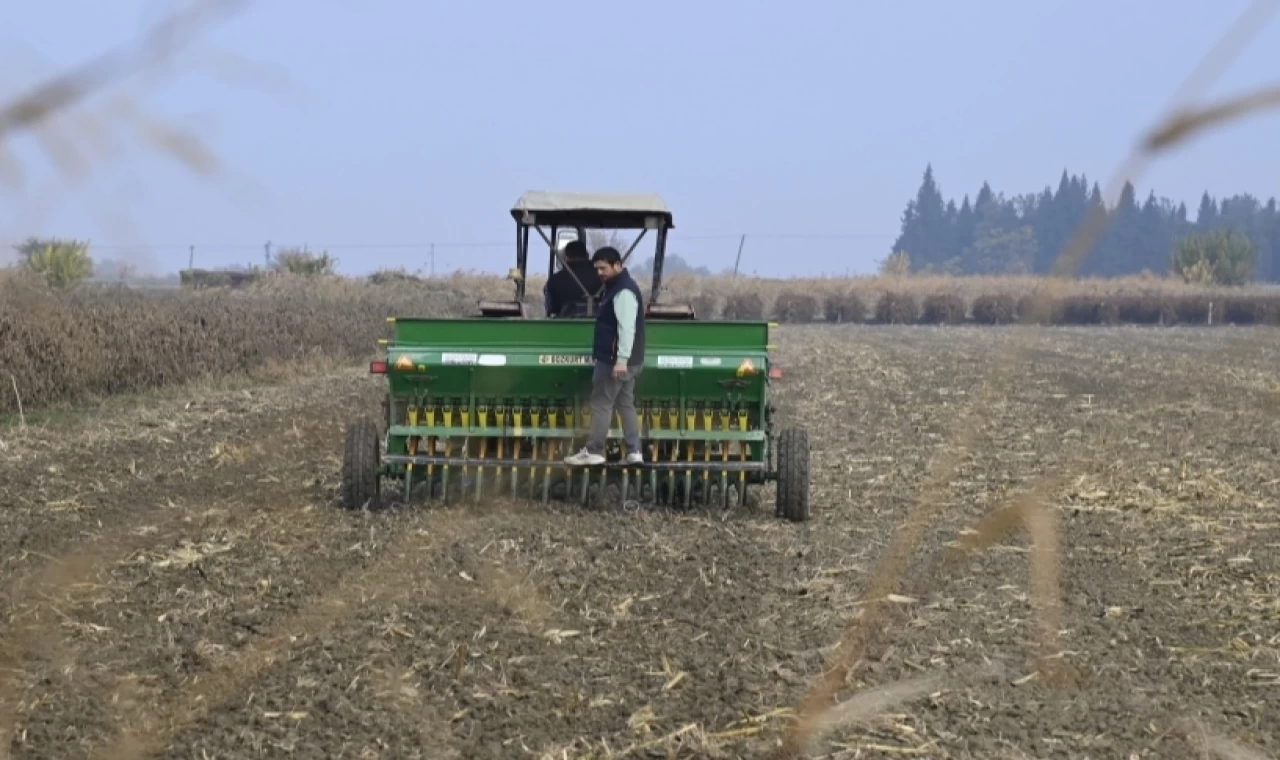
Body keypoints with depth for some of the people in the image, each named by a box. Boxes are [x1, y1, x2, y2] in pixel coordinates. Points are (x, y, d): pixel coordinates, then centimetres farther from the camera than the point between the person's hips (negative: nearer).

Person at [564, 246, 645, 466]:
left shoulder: (623, 291, -18)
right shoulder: (617, 287, 17)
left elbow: (626, 328, -25)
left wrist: (621, 360, -30)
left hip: (615, 360, -11)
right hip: (623, 359, 11)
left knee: (601, 403, -5)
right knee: (625, 404, 10)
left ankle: (593, 452, -1)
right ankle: (634, 452, 10)